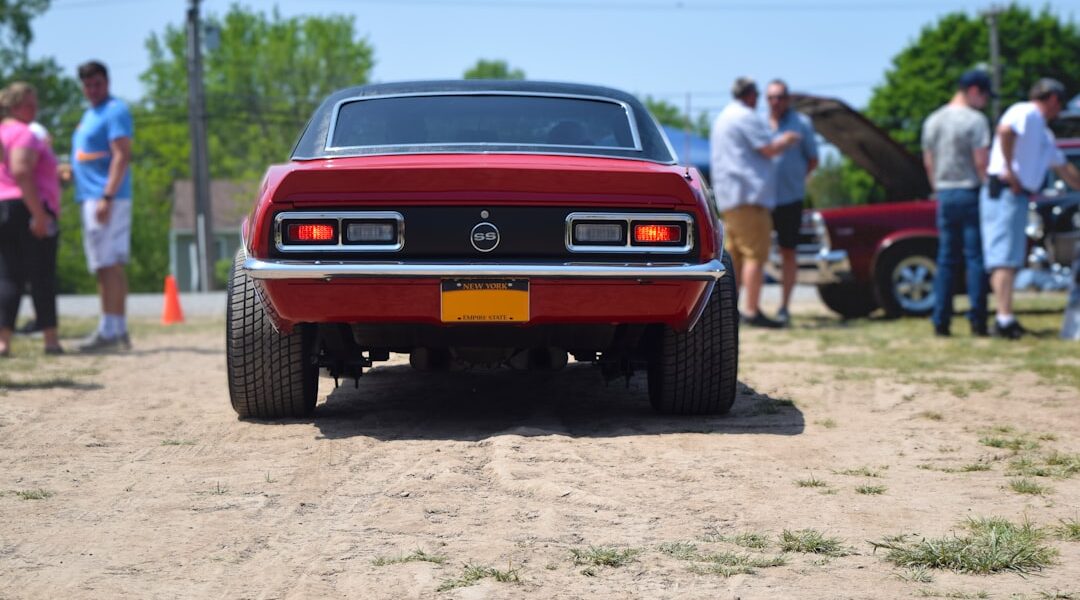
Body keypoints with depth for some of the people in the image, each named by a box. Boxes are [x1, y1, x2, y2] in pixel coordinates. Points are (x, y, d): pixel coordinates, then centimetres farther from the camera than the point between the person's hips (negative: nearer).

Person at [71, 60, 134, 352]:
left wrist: (107, 197, -24)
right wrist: (71, 169, 11)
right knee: (112, 266, 10)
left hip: (107, 197, -10)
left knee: (107, 265, -12)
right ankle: (119, 330, 13)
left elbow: (121, 156, -17)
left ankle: (109, 330, -13)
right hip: (91, 197, 10)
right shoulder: (90, 115, 22)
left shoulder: (115, 111, -8)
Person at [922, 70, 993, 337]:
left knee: (946, 259, 8)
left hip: (945, 195, 6)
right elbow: (981, 162, -14)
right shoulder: (975, 120, -10)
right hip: (970, 193, -6)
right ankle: (977, 320, -4)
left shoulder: (933, 121, 11)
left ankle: (941, 321, 5)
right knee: (975, 257, -2)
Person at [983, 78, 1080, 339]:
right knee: (1005, 258, -15)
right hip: (1004, 192, -10)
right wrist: (1009, 170, -21)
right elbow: (1005, 130, -26)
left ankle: (1004, 320, 10)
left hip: (1019, 195, 10)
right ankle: (1005, 318, -22)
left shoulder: (1044, 134, 27)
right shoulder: (1026, 112, -4)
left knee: (1008, 259, 8)